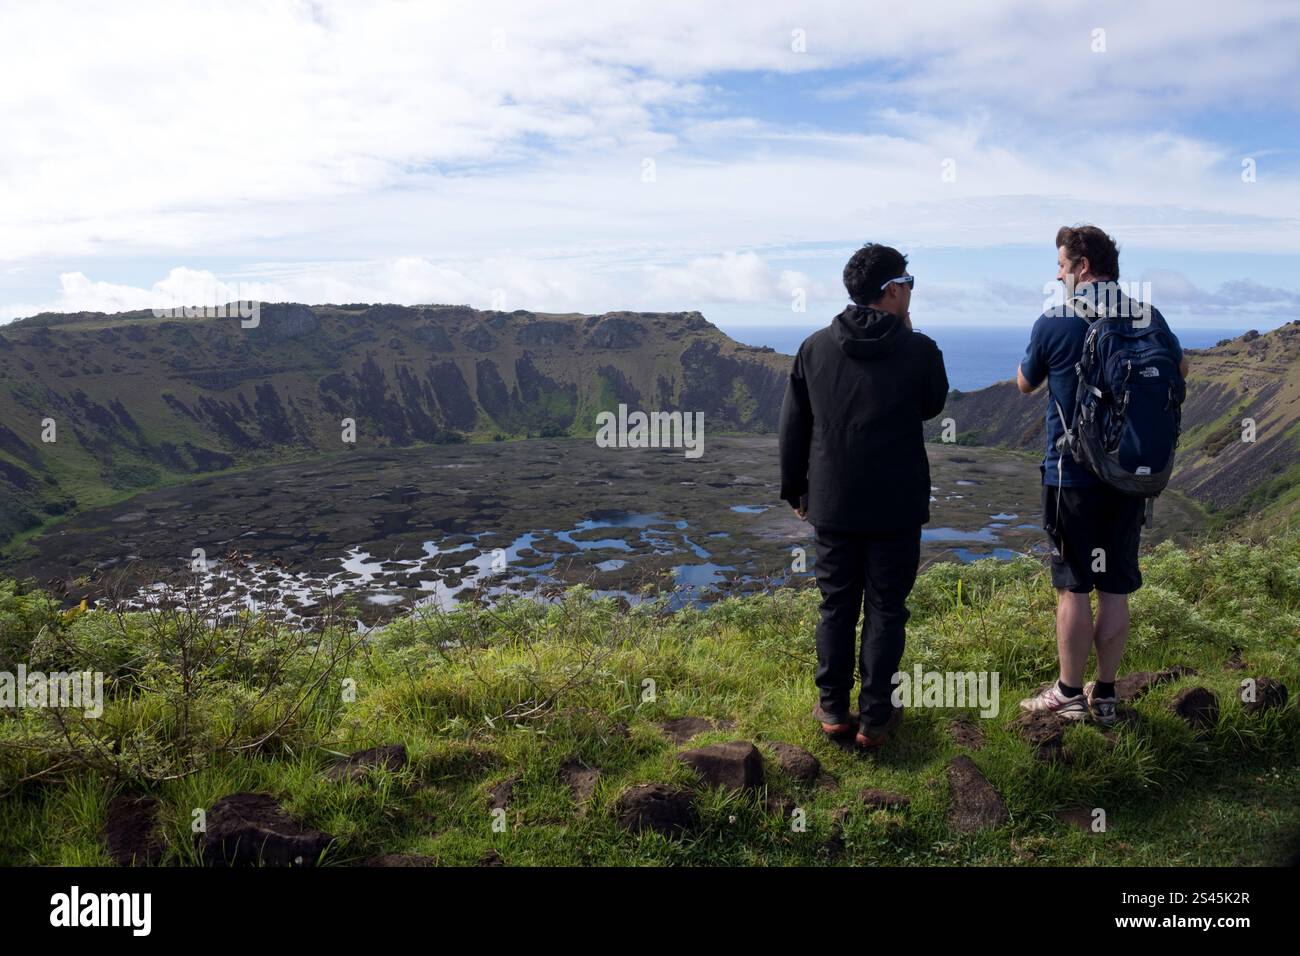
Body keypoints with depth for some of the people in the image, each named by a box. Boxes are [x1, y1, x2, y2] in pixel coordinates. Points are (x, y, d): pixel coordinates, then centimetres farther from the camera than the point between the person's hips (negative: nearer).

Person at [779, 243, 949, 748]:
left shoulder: (814, 348, 1)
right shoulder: (919, 351, -9)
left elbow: (792, 427, 5)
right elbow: (933, 405, 12)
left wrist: (795, 489, 15)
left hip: (832, 504, 3)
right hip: (896, 507, -2)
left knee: (836, 606, 13)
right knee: (885, 610, 8)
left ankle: (833, 709, 20)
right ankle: (875, 716, 14)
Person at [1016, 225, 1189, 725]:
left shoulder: (1053, 322, -11)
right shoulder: (1148, 317, 2)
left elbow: (1025, 384, 6)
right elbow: (1181, 369, 21)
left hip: (1072, 474, -4)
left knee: (1073, 588, 4)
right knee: (1115, 590, 10)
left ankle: (1069, 692, 13)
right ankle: (1104, 694, 20)